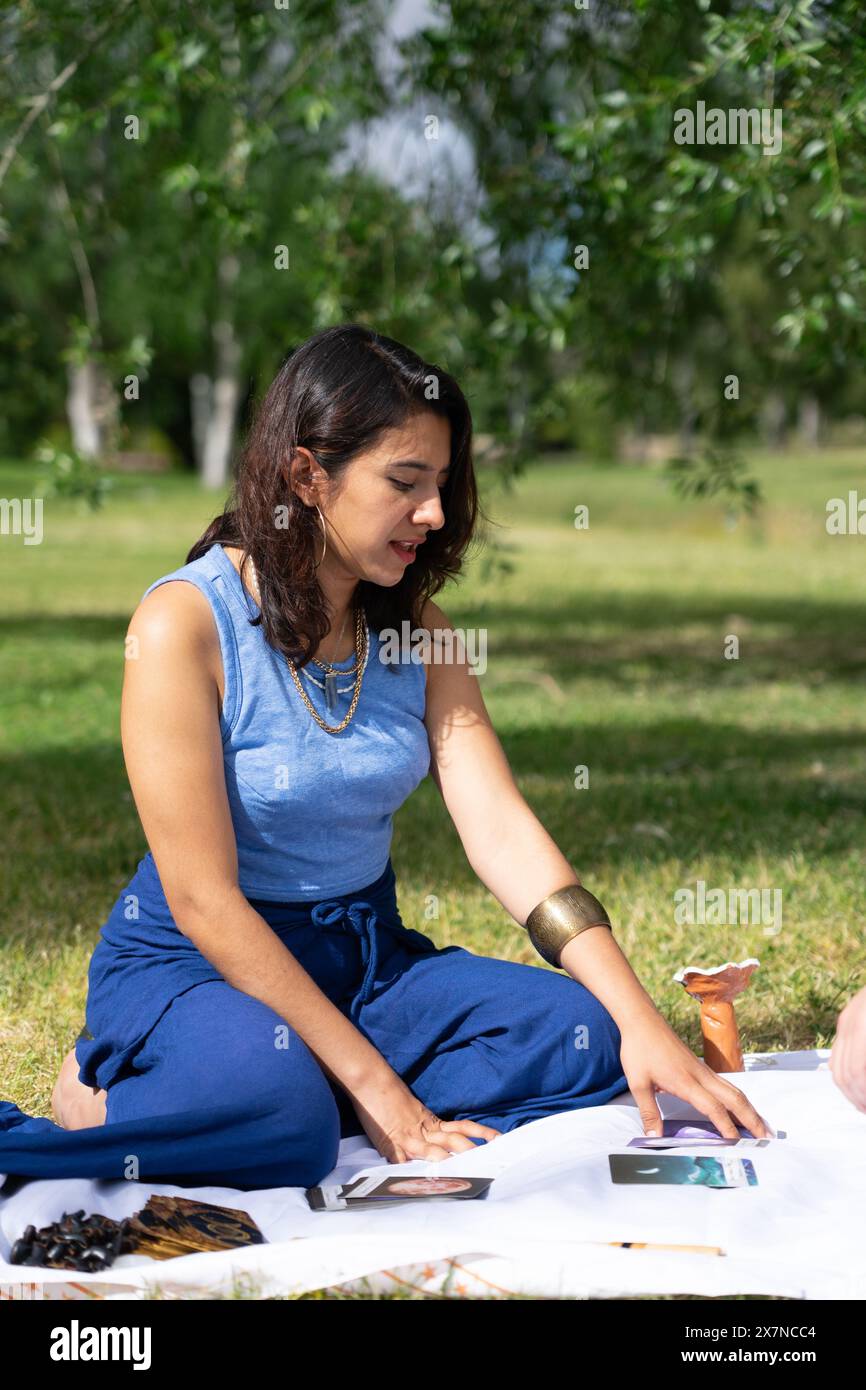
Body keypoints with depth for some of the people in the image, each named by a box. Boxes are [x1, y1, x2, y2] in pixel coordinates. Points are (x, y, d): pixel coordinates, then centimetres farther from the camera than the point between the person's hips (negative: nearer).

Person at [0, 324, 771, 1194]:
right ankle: (105, 1108, -9)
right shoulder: (185, 623, -16)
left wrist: (640, 1023, -18)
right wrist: (376, 1089, -23)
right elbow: (204, 900, -20)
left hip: (363, 955, 7)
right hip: (192, 963, -7)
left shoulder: (415, 630, 3)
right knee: (277, 1102, -39)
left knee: (578, 1035, -17)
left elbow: (503, 832, -5)